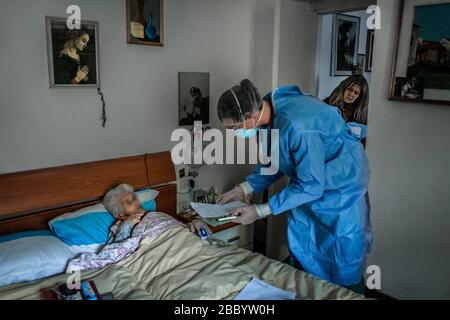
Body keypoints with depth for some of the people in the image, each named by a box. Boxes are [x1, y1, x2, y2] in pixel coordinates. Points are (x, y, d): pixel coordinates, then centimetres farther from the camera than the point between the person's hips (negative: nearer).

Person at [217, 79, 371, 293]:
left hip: (340, 184, -8)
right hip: (310, 179, 8)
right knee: (301, 249, 18)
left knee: (341, 259, 4)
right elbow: (273, 161, 5)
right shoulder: (267, 111, -11)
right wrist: (244, 189, -4)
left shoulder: (296, 126, -38)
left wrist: (260, 211, -26)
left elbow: (311, 185, -29)